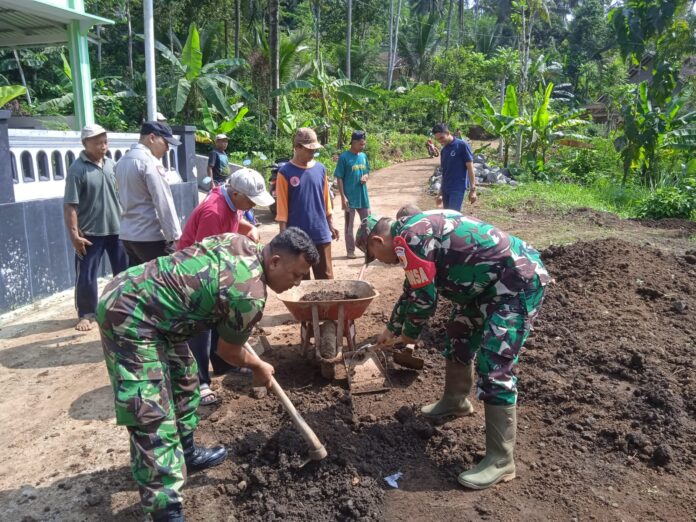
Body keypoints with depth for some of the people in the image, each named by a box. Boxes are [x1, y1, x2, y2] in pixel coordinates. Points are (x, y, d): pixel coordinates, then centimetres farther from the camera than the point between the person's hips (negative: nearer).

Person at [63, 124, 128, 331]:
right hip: (90, 233, -5)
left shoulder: (111, 164, 5)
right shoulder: (77, 169, -12)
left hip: (117, 229, 5)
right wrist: (74, 235, -18)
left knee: (124, 272, 13)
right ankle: (85, 314, 20)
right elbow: (70, 205, -14)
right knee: (86, 277, 4)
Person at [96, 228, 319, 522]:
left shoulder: (240, 243, 2)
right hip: (130, 318, -10)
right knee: (152, 417, -9)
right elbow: (228, 351, -4)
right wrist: (259, 367, 16)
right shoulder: (250, 295, -21)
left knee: (184, 379, 21)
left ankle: (186, 454, 38)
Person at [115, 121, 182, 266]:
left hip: (128, 235, 9)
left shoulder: (122, 161, 13)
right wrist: (175, 236, -15)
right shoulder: (150, 162, -13)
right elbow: (163, 202, -17)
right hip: (150, 237, -9)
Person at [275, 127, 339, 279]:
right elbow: (282, 206, -7)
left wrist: (330, 224, 12)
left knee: (326, 276, 10)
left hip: (321, 232, 3)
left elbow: (326, 199, 12)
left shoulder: (320, 169, 5)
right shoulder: (285, 172, -7)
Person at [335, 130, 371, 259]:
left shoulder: (364, 156, 7)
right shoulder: (344, 157, -10)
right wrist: (343, 197, -15)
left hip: (363, 196, 5)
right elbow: (339, 178, -10)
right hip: (350, 197, -5)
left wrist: (365, 176, -6)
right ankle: (350, 251, 15)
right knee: (349, 225, 5)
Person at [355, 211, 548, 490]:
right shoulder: (415, 230, 14)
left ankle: (500, 460, -3)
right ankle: (455, 401, 43)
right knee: (458, 338, 22)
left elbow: (424, 299, -15)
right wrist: (391, 328, 39)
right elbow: (412, 290, 27)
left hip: (519, 280, -11)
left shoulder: (408, 239, -19)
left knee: (494, 368, -12)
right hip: (490, 280, 11)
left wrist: (409, 334, 5)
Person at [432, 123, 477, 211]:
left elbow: (470, 167, -8)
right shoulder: (443, 150, 13)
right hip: (446, 188, 7)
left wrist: (472, 189, -13)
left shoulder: (462, 145, -7)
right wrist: (441, 193, 19)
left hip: (458, 188, -7)